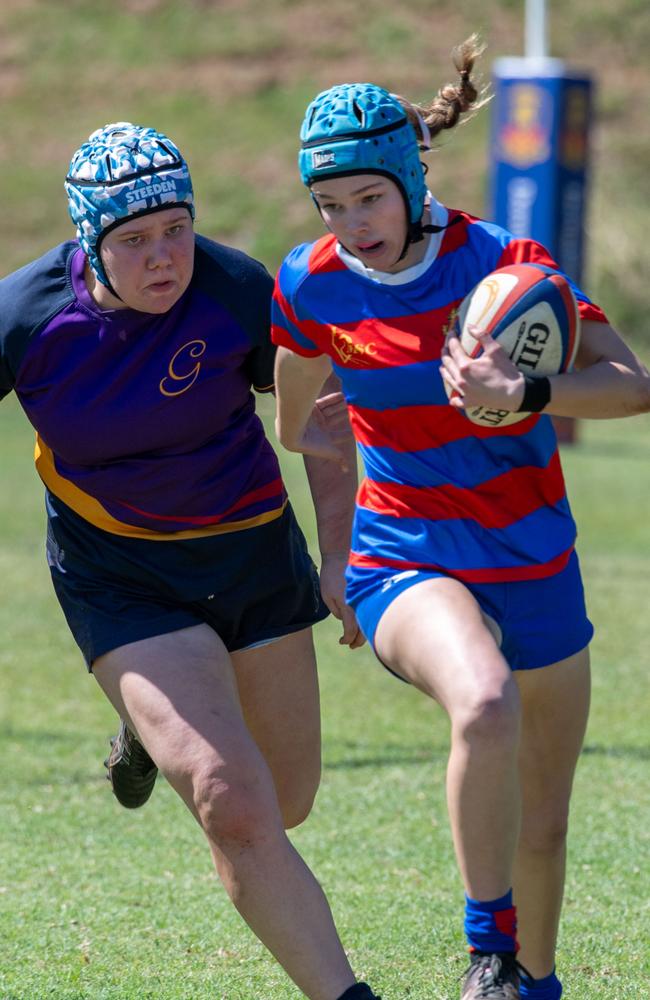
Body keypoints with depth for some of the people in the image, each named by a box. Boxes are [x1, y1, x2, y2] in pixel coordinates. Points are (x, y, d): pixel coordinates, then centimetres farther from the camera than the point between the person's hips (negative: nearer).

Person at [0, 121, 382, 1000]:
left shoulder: (240, 291, -17)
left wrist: (341, 552, -3)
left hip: (254, 551, 3)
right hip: (119, 585, -2)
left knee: (287, 804, 15)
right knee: (236, 811, -19)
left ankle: (157, 732, 47)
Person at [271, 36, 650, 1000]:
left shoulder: (503, 261, -13)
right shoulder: (311, 287, -6)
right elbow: (295, 422, 15)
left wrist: (526, 396, -32)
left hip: (534, 560, 1)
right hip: (406, 557, -1)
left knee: (542, 821, 12)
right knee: (485, 704, -35)